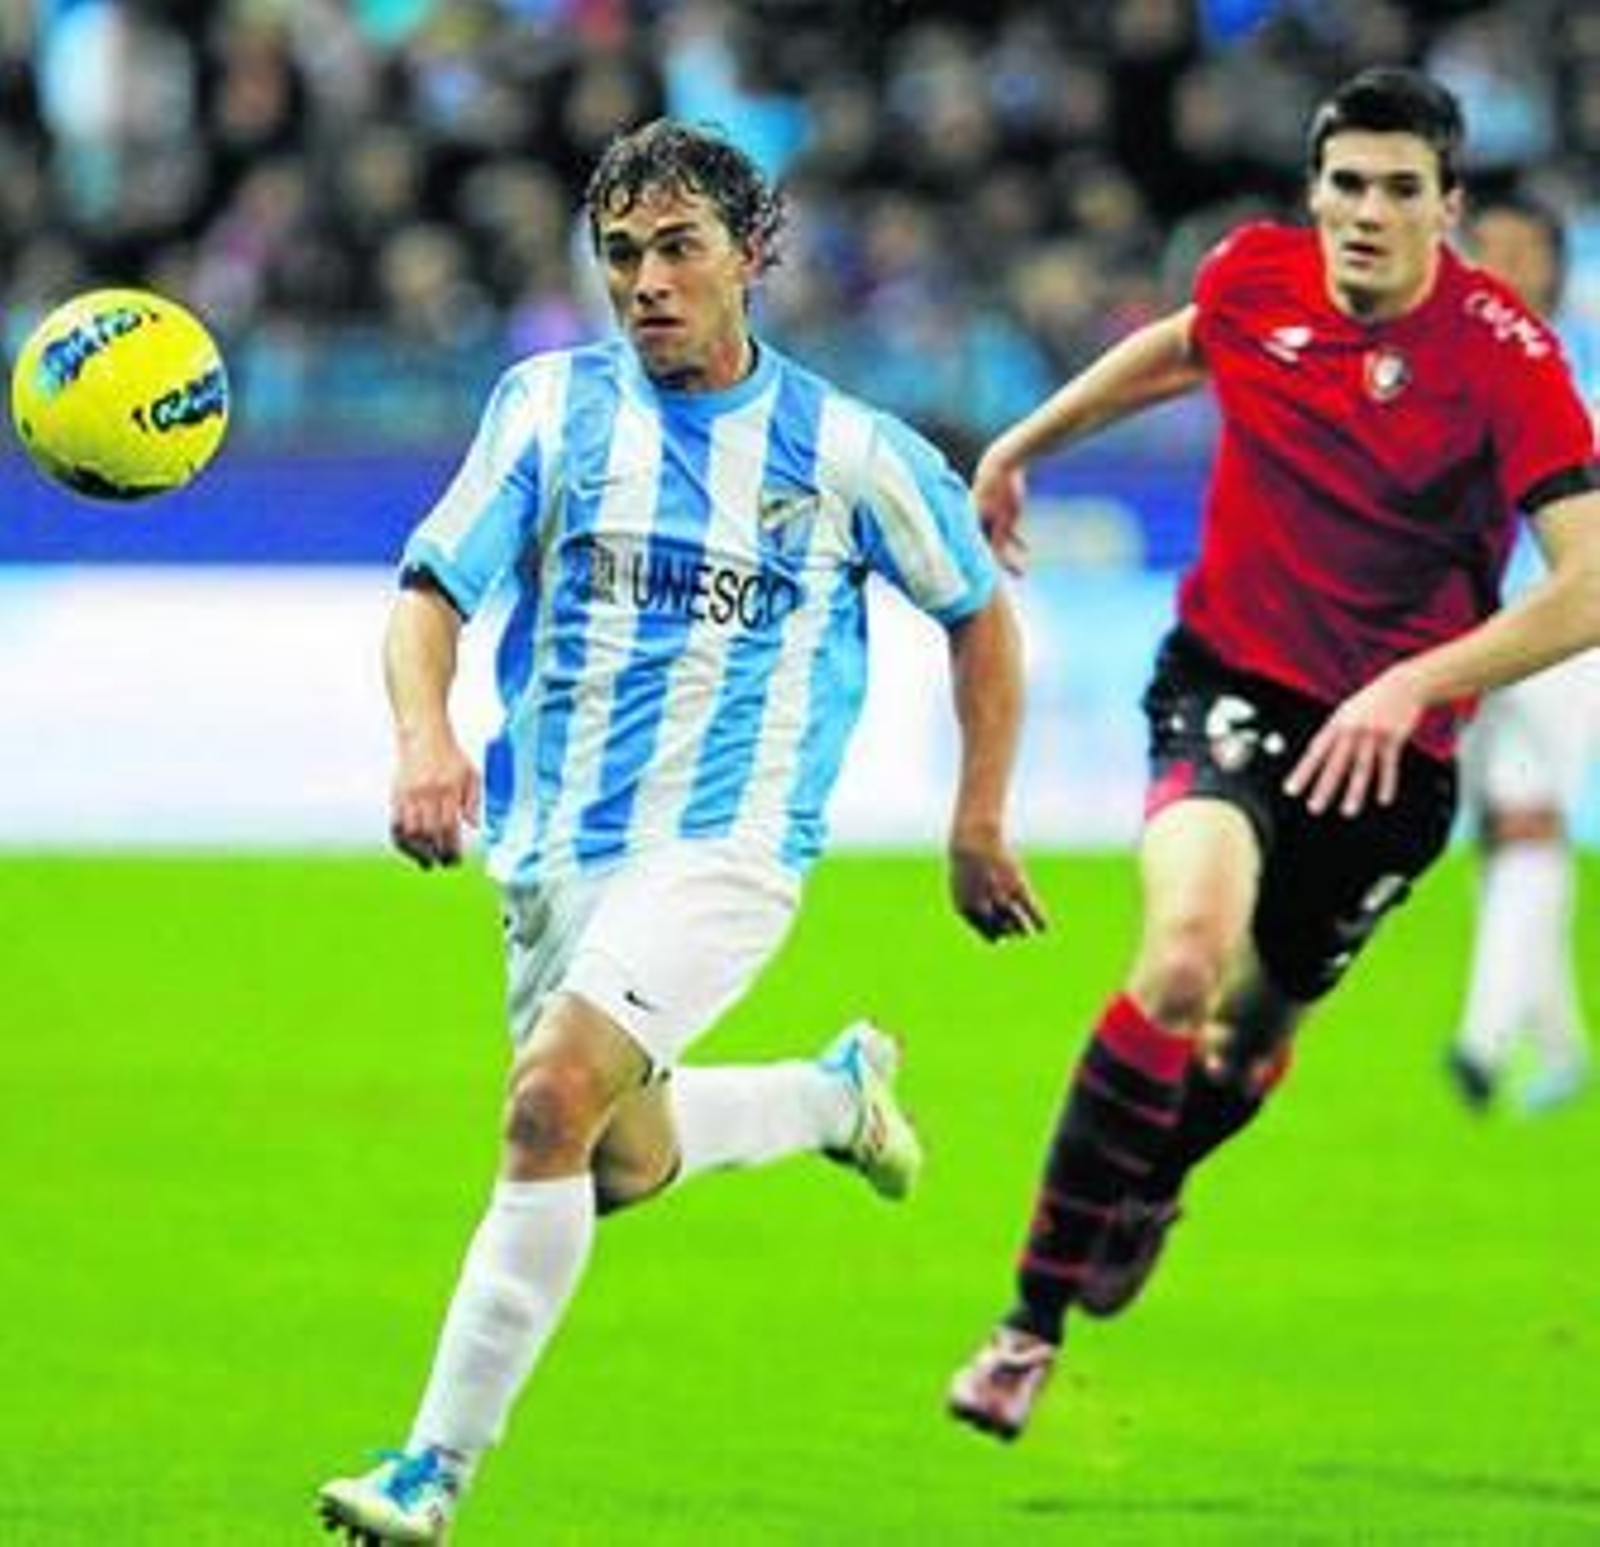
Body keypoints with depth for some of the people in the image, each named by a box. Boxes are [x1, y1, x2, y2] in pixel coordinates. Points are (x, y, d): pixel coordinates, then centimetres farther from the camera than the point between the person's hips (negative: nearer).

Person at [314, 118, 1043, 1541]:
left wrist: (979, 825, 13)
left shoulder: (846, 450, -2)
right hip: (554, 852, 4)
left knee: (553, 1102, -26)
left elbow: (978, 610, 13)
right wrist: (425, 733, -26)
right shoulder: (554, 403, 0)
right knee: (623, 1167, 19)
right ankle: (837, 1093, 49)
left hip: (725, 849, -4)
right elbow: (435, 586, -6)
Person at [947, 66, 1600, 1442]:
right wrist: (1022, 443, 29)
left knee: (1255, 1034, 14)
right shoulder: (1255, 276, -6)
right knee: (1190, 950, -28)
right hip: (1228, 677, 0)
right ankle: (1035, 1318, -20)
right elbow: (1183, 348, 20)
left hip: (1387, 744, 0)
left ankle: (1146, 1188, 53)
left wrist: (1416, 683, -35)